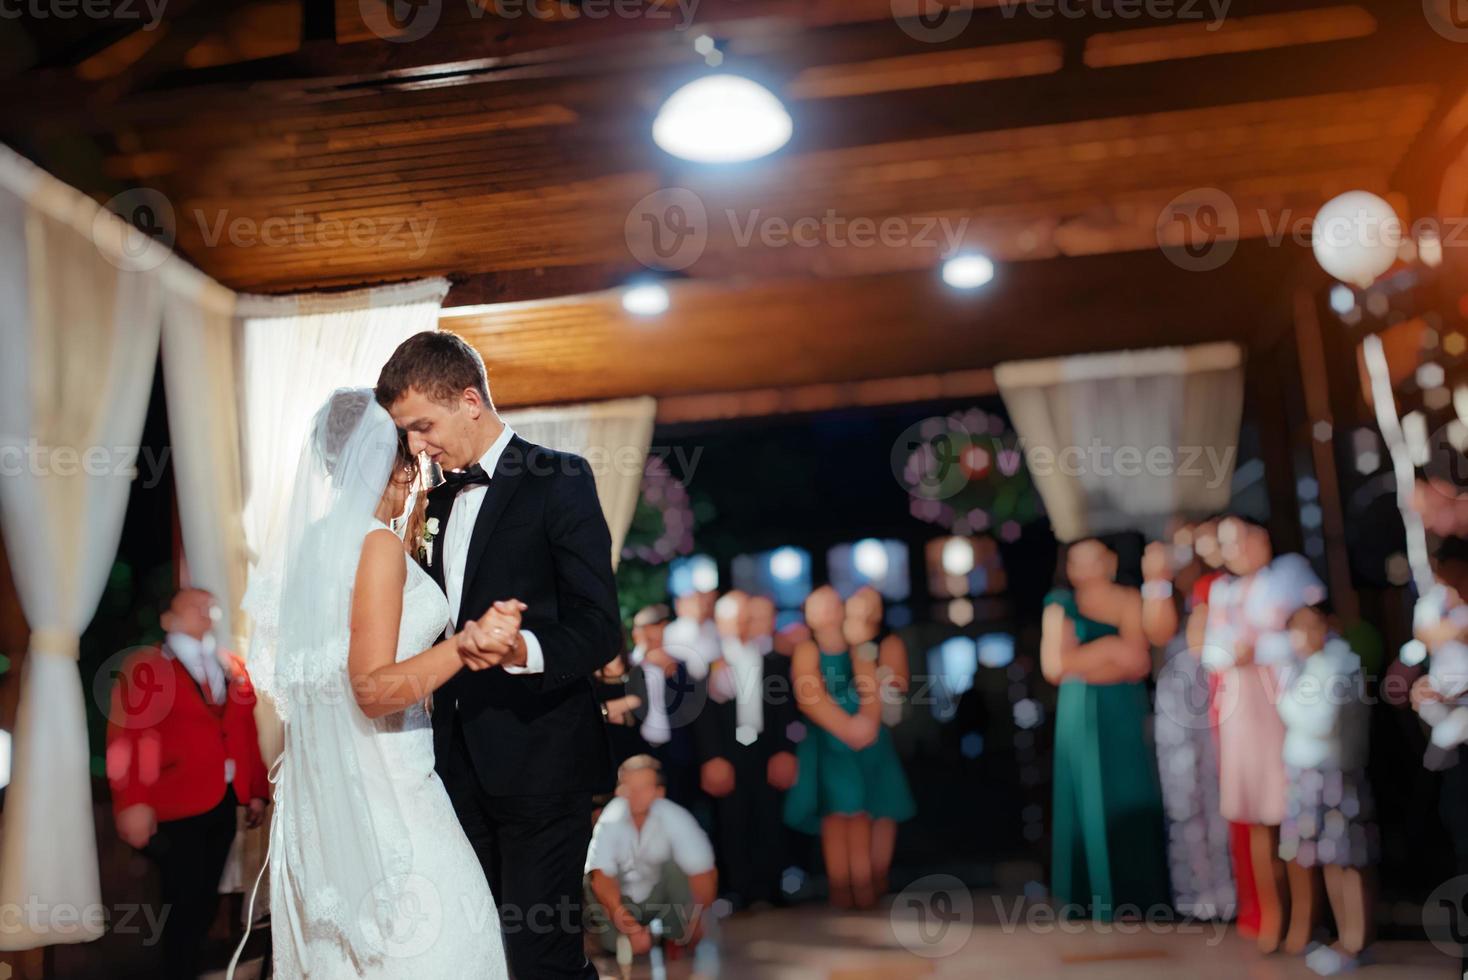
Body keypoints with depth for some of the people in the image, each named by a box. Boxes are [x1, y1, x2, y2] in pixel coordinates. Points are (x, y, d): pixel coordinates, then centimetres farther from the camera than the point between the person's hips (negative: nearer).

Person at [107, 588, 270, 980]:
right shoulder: (144, 667, -3)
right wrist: (133, 803, -20)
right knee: (185, 903, -3)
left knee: (205, 900, 12)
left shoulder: (233, 669, 14)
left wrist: (257, 791, 12)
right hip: (176, 810, -6)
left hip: (224, 804, 6)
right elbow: (125, 737, -12)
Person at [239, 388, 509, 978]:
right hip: (379, 788, -9)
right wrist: (464, 646, -35)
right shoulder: (378, 545, -17)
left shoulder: (315, 542, 8)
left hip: (326, 784, 9)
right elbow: (375, 689, -23)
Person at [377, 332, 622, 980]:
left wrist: (522, 650, -33)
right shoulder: (440, 500, 15)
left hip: (539, 762, -7)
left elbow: (600, 629, -17)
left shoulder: (558, 479, -8)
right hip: (463, 765, 7)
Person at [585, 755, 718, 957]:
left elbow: (702, 871, -27)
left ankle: (679, 937, -10)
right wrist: (618, 911, -40)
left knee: (678, 864, -29)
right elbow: (601, 874, -28)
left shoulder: (675, 817, -25)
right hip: (621, 897, 2)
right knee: (612, 942, -22)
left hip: (658, 895, -1)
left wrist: (701, 915, -31)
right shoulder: (611, 820, -24)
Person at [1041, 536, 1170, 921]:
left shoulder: (1130, 600, 5)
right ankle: (1099, 895, 3)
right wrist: (1109, 649, -10)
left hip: (1126, 714, 2)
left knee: (1131, 798, 3)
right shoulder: (1061, 605, 1)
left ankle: (1135, 892, 10)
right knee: (1092, 800, 0)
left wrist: (1080, 664, -10)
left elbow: (1138, 663, -4)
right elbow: (1054, 666, -10)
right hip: (1083, 717, -2)